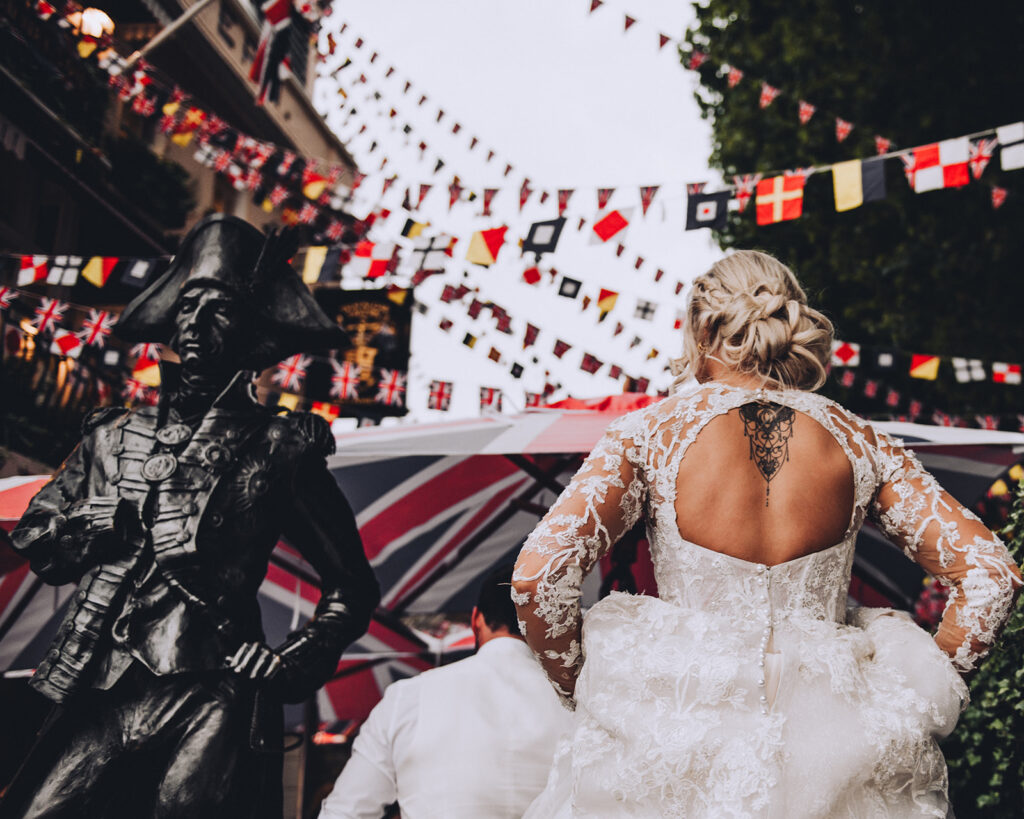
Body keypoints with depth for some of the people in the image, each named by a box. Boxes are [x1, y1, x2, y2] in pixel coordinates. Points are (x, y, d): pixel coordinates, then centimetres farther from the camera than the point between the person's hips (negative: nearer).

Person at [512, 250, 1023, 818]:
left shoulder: (652, 432, -7)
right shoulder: (857, 441, -1)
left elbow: (538, 575, -15)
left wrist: (577, 690, 1)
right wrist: (919, 705, 7)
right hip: (826, 751, 3)